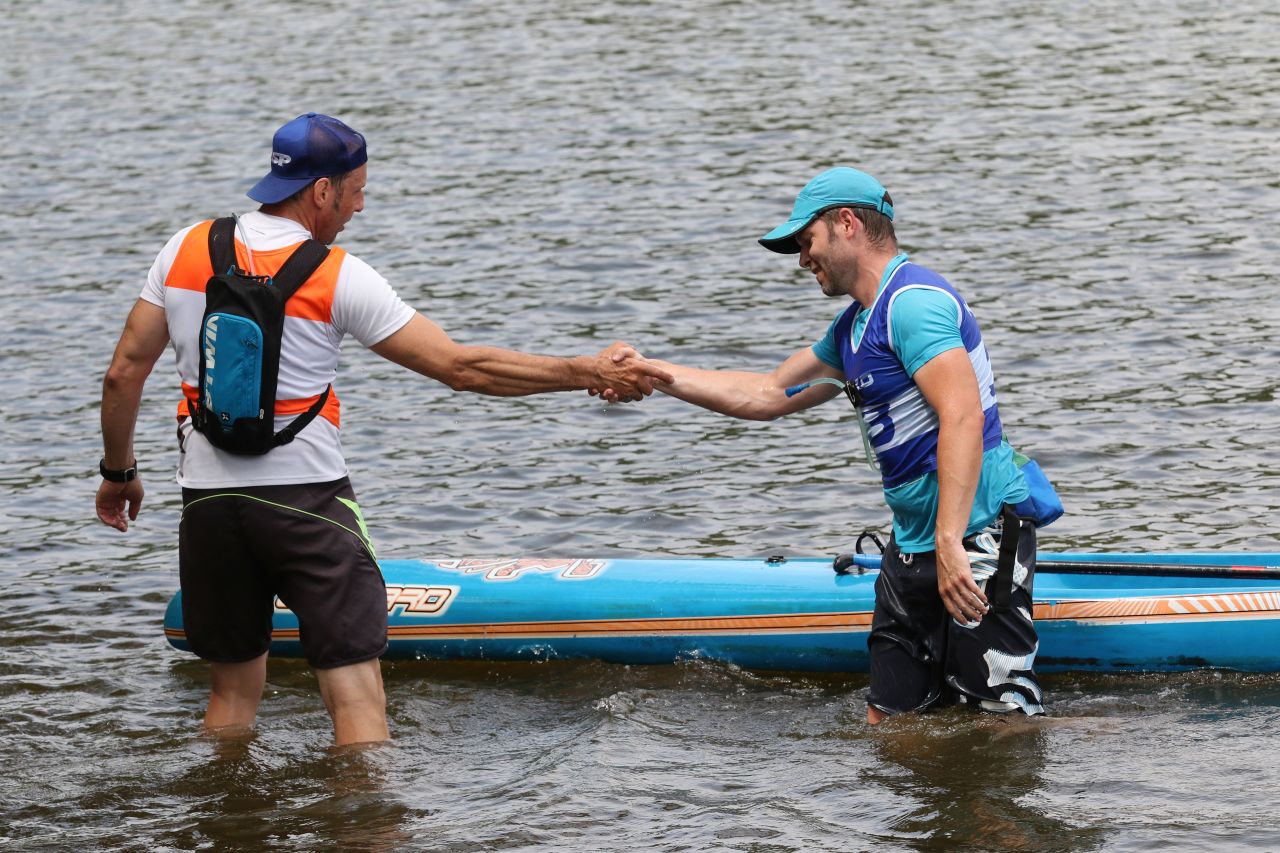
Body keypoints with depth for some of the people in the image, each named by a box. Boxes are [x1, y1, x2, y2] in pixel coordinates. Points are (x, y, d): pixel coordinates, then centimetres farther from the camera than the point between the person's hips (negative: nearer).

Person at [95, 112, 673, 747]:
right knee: (356, 698, -5)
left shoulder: (185, 250, 2)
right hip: (305, 500, -5)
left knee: (234, 691, 18)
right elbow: (459, 367, -10)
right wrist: (589, 373, -5)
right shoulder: (339, 278, -11)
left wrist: (119, 470, 20)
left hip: (208, 502, 5)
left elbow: (124, 372, 5)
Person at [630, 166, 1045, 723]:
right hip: (912, 545, 10)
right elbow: (769, 395, 27)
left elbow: (963, 417, -27)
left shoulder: (912, 302, -15)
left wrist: (950, 543, -34)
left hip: (977, 533, -10)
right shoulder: (854, 327, 18)